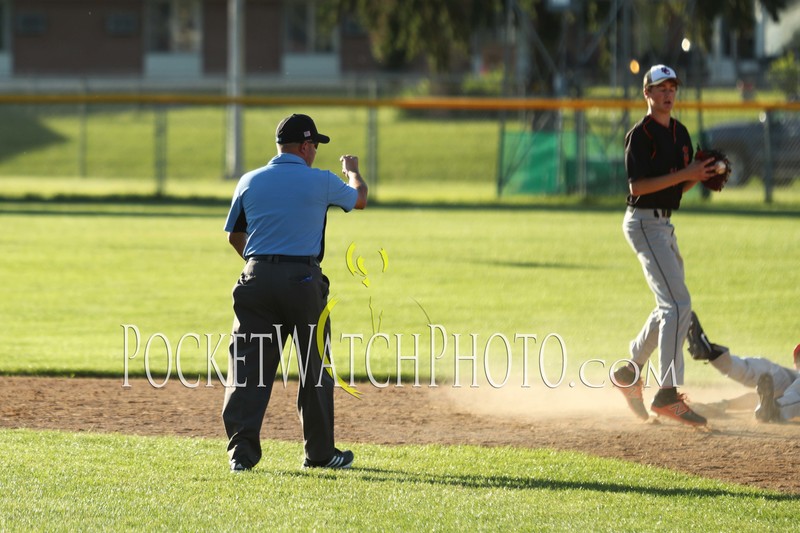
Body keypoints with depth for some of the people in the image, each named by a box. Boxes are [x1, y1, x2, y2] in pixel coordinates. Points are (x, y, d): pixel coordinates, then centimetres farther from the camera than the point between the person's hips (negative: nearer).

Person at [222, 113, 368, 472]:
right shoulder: (321, 182, 0)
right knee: (315, 367, 9)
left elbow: (235, 236, 15)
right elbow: (359, 199, 20)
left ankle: (242, 449, -10)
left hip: (256, 280, 2)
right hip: (303, 279, -2)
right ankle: (320, 452, 16)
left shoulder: (250, 182, 7)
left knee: (249, 366, 1)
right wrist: (352, 171, 41)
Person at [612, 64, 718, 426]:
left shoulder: (680, 133, 13)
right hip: (644, 222, -9)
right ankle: (668, 393, -20)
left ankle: (630, 373, 31)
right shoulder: (640, 134, -12)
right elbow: (638, 186, -20)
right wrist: (685, 174, -23)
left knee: (670, 306, 17)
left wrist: (700, 175, -3)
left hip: (664, 225, 9)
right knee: (678, 304, -17)